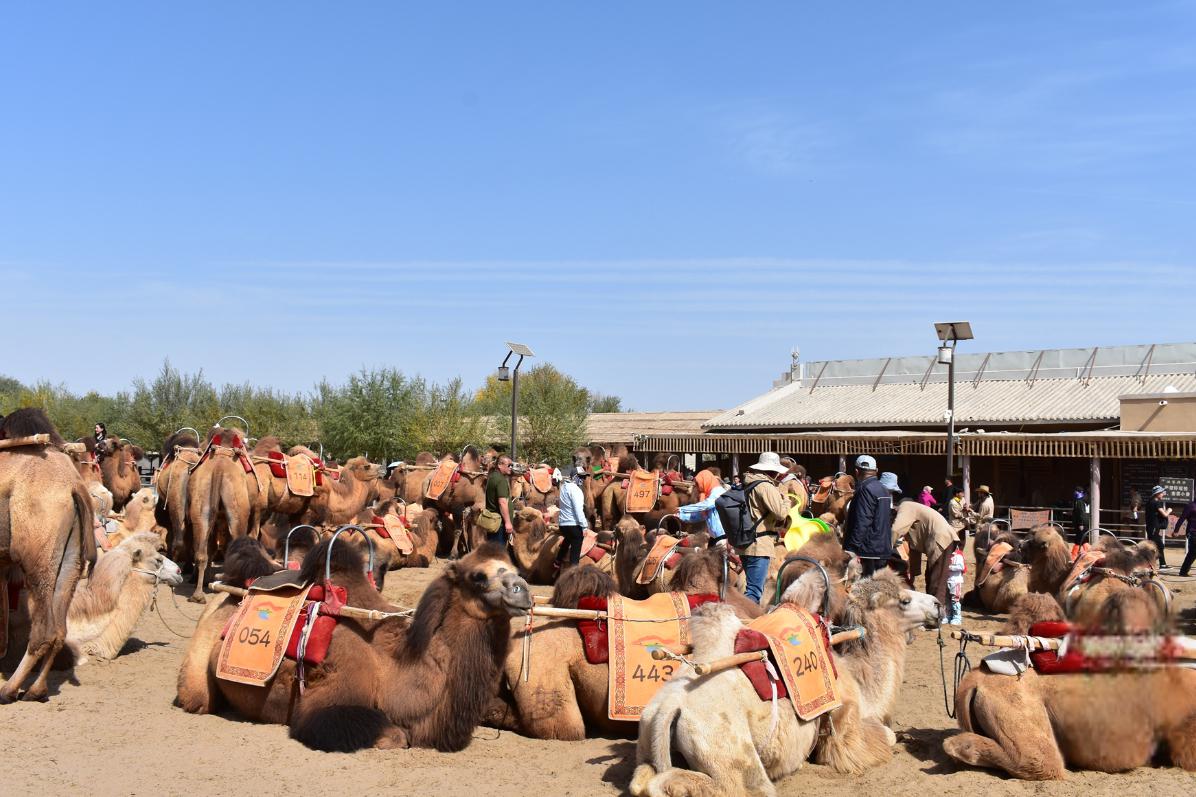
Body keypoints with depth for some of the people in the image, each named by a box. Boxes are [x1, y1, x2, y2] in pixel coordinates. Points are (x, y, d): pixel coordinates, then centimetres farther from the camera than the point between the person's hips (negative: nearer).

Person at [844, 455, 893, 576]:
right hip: (883, 550, 9)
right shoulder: (884, 490, 15)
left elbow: (861, 522, -21)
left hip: (869, 551, -9)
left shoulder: (866, 490, -14)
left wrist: (852, 549, -21)